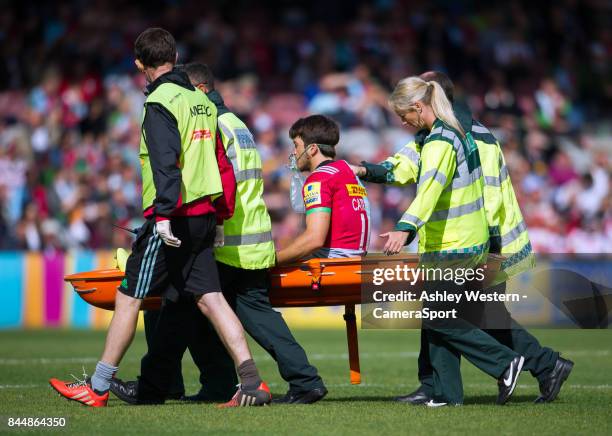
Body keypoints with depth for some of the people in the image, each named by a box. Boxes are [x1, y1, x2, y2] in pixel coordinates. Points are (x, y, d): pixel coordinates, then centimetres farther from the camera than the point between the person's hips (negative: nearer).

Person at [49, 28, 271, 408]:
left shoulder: (161, 101, -10)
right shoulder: (203, 100, 16)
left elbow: (165, 161, -20)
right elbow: (220, 161, 19)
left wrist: (164, 214, -25)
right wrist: (222, 212, 24)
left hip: (173, 219, -8)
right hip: (204, 215, 8)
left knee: (129, 298, 1)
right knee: (210, 298, 5)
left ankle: (98, 387, 6)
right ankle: (251, 383, -7)